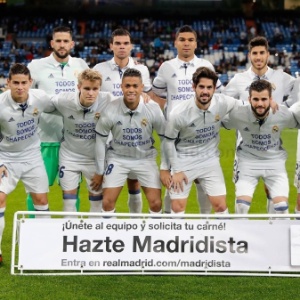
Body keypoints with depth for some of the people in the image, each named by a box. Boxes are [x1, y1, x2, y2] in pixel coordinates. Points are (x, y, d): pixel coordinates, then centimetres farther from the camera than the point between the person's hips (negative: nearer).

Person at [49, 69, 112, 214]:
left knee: (97, 199, 10)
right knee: (69, 198, 5)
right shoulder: (63, 100, -22)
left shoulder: (108, 100, -24)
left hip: (95, 157, 0)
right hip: (69, 155, 0)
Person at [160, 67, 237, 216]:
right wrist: (174, 170, -4)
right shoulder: (178, 113, -23)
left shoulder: (223, 103, -17)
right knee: (177, 207, -2)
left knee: (220, 205, -1)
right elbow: (168, 141, -8)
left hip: (210, 160, 2)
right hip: (183, 161, -2)